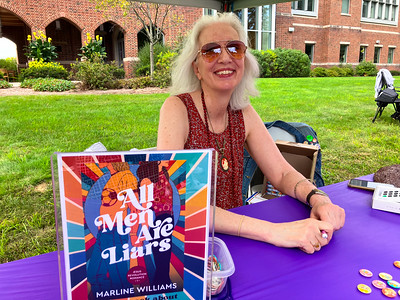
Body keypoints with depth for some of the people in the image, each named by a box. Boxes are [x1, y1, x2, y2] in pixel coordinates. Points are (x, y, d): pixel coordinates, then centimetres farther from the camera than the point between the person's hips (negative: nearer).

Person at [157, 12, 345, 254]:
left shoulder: (243, 113, 0)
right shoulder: (178, 108, -17)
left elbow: (282, 173, 3)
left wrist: (318, 198, -19)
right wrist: (272, 231, -34)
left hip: (232, 237, 5)